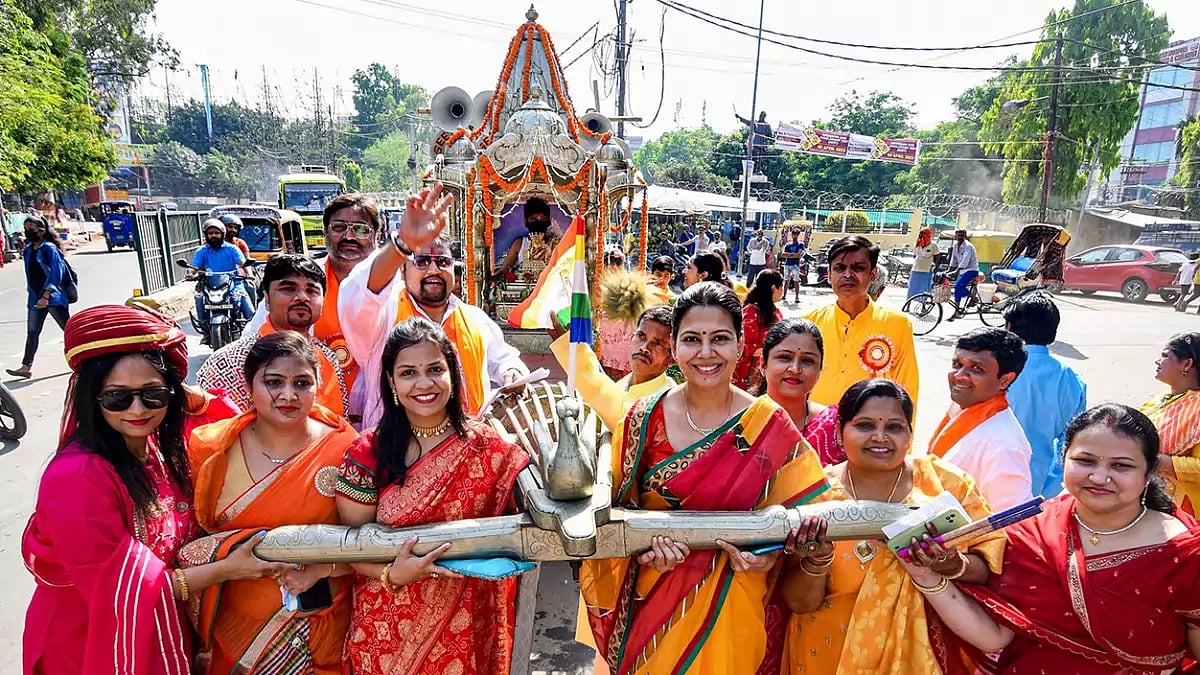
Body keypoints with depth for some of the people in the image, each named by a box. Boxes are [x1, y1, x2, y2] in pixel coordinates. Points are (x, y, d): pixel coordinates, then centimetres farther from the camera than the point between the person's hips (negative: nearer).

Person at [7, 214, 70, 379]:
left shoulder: (49, 248, -11)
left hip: (53, 297, -7)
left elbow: (55, 274, -16)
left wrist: (46, 296, -20)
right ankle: (26, 367, 7)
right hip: (35, 298, 7)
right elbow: (30, 274, 18)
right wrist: (31, 293, 15)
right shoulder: (28, 250, 10)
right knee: (32, 332, 6)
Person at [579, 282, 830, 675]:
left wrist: (766, 554, -19)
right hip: (650, 598, 1)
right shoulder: (643, 419, -9)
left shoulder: (770, 426, -11)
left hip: (727, 604, -1)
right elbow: (617, 508, -1)